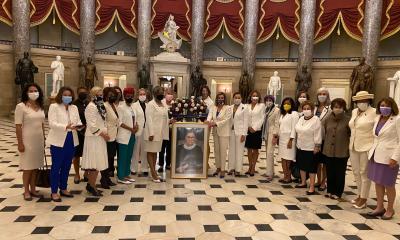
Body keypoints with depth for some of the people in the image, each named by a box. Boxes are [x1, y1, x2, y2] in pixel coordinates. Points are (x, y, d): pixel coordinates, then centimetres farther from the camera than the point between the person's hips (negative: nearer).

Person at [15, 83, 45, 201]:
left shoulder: (40, 107, 8)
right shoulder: (21, 106, -10)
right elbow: (18, 126, -12)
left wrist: (44, 140, 12)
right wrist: (20, 143, -14)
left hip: (39, 140, 5)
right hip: (27, 140, -5)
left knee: (35, 166, 12)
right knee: (27, 167, 3)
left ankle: (33, 190, 23)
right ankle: (26, 191, 17)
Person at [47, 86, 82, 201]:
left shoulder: (74, 108, 13)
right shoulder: (54, 106, -4)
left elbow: (78, 121, 8)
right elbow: (52, 123, -16)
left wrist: (78, 125, -16)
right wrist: (66, 126, -30)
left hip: (71, 140, 5)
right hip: (58, 141, -5)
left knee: (66, 166, 13)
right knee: (56, 166, 2)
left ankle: (63, 189, 26)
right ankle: (54, 192, 12)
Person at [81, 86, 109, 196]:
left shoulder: (100, 106, 14)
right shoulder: (91, 107, -14)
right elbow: (92, 124, -19)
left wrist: (105, 132, 7)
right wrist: (102, 133, -14)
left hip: (99, 138, 9)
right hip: (94, 138, -9)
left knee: (97, 162, 12)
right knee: (95, 163, -3)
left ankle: (91, 185, 22)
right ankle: (92, 186, 9)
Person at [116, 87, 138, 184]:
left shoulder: (132, 107, 13)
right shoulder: (121, 107, -9)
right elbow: (119, 122, -15)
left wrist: (136, 126, -3)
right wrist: (131, 129, -15)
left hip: (132, 135, 8)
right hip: (124, 136, -7)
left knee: (129, 156, 13)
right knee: (122, 157, -1)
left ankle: (126, 175, 23)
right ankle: (121, 177, 7)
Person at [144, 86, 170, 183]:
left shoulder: (163, 105, 13)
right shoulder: (150, 104, -10)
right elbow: (149, 119, -16)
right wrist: (151, 133, -22)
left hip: (160, 132, 8)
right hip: (153, 132, -8)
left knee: (155, 152, 12)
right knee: (150, 152, 0)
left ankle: (154, 172, 20)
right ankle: (153, 174, 1)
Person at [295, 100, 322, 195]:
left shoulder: (316, 120, -14)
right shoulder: (301, 119, 8)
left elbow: (317, 135, -16)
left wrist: (317, 146, -17)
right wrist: (297, 143, 12)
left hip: (310, 148, -7)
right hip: (301, 147, 7)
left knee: (311, 167, 1)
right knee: (302, 165, 16)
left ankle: (312, 187, 8)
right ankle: (303, 182, 33)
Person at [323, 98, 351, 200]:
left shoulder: (348, 120, -9)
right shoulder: (328, 119, 3)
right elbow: (323, 131, 14)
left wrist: (348, 146, -7)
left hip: (342, 151, -3)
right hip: (329, 150, 4)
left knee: (340, 173, 9)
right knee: (329, 172, 13)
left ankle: (337, 193, 22)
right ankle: (330, 190, 27)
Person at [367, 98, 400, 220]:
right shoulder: (377, 119, 9)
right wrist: (372, 151, 10)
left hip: (388, 157, -6)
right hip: (375, 155, 6)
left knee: (388, 185, 6)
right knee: (377, 182, 12)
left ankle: (390, 209, 24)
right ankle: (379, 207, 26)